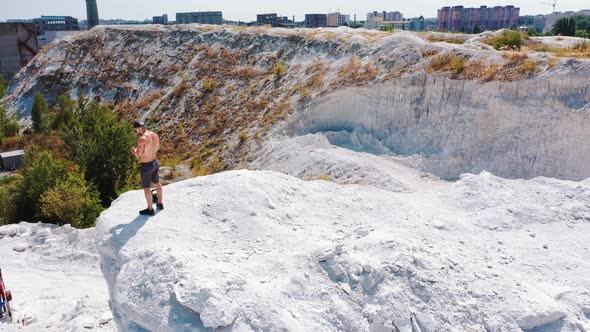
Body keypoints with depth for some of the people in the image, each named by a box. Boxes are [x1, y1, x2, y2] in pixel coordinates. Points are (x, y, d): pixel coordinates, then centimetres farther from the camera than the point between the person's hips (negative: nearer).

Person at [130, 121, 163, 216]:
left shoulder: (142, 139, -26)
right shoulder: (155, 135, -3)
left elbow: (138, 156, -23)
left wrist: (134, 151, 0)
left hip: (146, 166, -8)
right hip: (155, 162, 8)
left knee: (146, 188, 9)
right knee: (157, 183, 25)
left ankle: (150, 209, 22)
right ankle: (160, 204, 42)